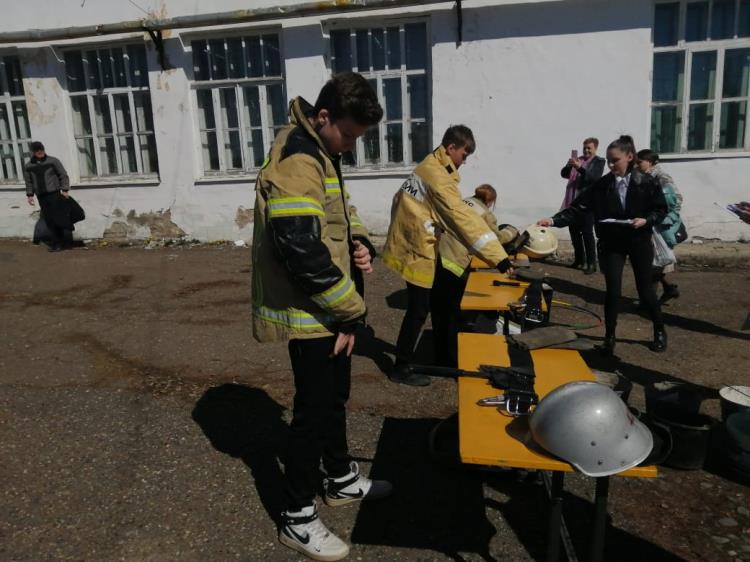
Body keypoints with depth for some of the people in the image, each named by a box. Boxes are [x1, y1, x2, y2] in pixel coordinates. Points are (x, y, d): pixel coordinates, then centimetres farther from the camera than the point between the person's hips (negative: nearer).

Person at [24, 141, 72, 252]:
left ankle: (67, 241, 5)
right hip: (41, 197, 4)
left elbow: (63, 175, -1)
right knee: (49, 221, 4)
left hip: (55, 194, -4)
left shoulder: (53, 161, -2)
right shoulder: (28, 166, 8)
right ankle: (57, 242, 10)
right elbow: (28, 182, 16)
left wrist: (65, 190, -8)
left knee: (61, 218, -5)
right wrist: (30, 195, 8)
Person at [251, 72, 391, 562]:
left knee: (335, 395, 22)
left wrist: (359, 242, -1)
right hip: (309, 313, -10)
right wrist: (353, 312, -18)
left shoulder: (320, 153, 10)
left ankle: (342, 479, 43)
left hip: (328, 308, 10)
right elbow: (304, 253, -29)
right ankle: (298, 518, 21)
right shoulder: (296, 163, -23)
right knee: (314, 409, 2)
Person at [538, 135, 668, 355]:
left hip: (640, 242, 0)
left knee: (645, 289, 10)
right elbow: (578, 207, -12)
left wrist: (646, 220, -20)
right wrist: (554, 220, -25)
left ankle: (660, 331, 33)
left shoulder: (647, 182, -9)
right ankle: (609, 337, 13)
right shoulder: (601, 185, -7)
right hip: (611, 244, 1)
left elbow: (661, 209, 0)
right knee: (612, 291, -3)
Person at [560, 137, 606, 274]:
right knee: (574, 232, 10)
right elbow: (564, 174, 10)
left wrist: (580, 168, -28)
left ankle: (591, 263, -1)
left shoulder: (599, 161, -1)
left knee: (587, 233, -6)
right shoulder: (577, 159, 15)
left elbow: (595, 178, -16)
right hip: (573, 201, 6)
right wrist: (568, 165, -11)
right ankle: (579, 260, 22)